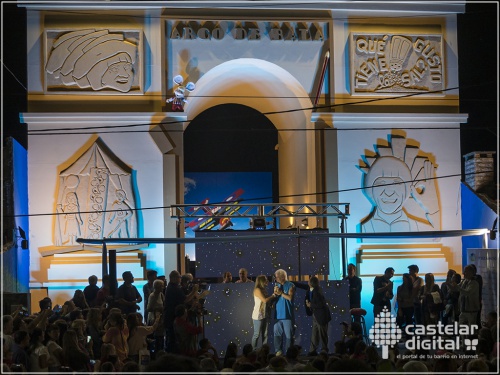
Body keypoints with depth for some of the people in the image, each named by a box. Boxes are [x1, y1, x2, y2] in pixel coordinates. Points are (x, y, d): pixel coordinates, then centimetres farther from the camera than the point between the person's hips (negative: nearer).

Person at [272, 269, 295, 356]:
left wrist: (280, 293, -10)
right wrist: (275, 292, -6)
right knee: (277, 333, 4)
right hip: (278, 314, 5)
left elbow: (290, 297, -11)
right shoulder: (277, 285, 15)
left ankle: (287, 352, 2)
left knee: (288, 334, -3)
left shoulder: (290, 286, -2)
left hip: (287, 315, -5)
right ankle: (278, 351, 10)